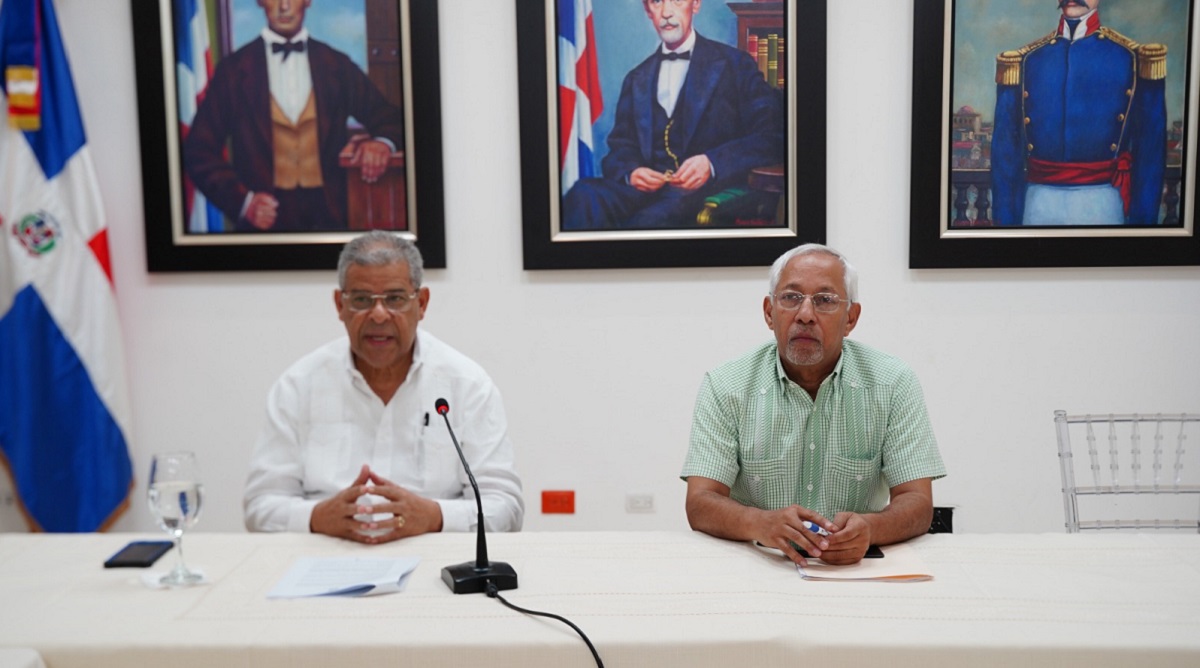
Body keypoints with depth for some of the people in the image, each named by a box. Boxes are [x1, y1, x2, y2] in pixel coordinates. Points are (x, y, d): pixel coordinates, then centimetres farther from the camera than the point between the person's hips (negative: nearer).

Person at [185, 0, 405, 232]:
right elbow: (199, 151, 2)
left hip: (329, 215, 1)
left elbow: (389, 118, 13)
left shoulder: (337, 65, 7)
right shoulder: (233, 69, 3)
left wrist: (382, 142, -10)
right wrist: (241, 200, -12)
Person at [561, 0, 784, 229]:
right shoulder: (636, 79, 23)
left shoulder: (735, 64, 9)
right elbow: (620, 147, 17)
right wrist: (630, 172, -8)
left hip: (708, 188, -3)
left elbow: (771, 139, 0)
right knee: (584, 195, -31)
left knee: (652, 218, -39)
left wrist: (711, 163, -17)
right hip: (646, 187, 4)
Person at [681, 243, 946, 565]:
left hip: (856, 565, 2)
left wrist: (869, 527, -28)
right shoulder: (725, 386, -3)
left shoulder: (893, 384, -1)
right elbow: (700, 505, -10)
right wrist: (764, 524, -31)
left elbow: (918, 504, -5)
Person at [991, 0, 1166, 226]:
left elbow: (1150, 147, 0)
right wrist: (1005, 218, 0)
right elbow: (1006, 148, 4)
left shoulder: (1133, 57, 1)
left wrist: (1142, 219, -5)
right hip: (1039, 203, 1)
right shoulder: (1024, 61, 5)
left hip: (1102, 204, -1)